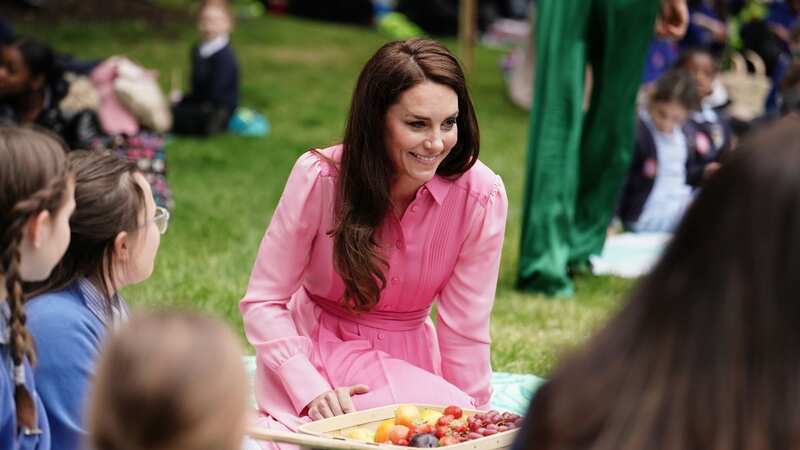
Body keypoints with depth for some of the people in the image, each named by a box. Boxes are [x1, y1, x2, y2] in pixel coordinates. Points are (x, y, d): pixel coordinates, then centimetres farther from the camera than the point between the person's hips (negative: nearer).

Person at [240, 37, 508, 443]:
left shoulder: (481, 196, -15)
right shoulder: (320, 177, -18)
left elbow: (465, 328, -7)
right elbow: (263, 302, -12)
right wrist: (312, 391, -24)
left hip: (408, 364, 3)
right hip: (313, 356, -3)